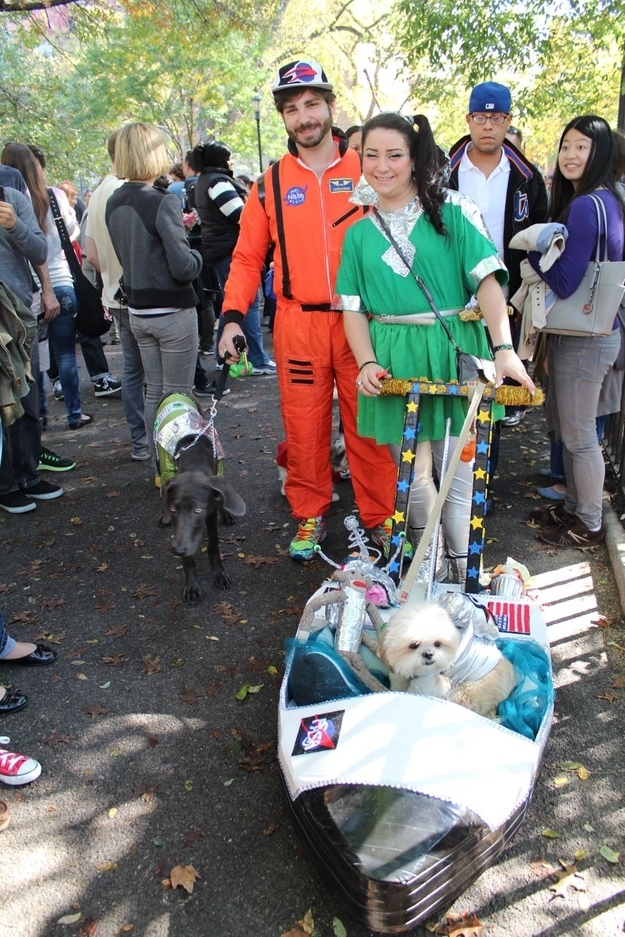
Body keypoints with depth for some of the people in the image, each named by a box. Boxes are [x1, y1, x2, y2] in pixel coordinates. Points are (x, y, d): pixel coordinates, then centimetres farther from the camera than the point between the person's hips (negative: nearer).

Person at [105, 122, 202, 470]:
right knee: (178, 396, 3)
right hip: (173, 313, -7)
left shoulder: (114, 203, 6)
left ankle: (162, 468, 25)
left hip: (138, 312, 7)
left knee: (155, 392, 15)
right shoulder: (163, 202, -17)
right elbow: (184, 268, -20)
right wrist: (196, 256, 1)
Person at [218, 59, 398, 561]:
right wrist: (233, 317, -3)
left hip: (360, 320, -1)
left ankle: (380, 517, 17)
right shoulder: (271, 183, 9)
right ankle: (310, 515, 23)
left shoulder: (365, 171, 6)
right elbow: (248, 257, 9)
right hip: (297, 323, 1)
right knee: (304, 426, 6)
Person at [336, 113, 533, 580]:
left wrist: (504, 348, -20)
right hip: (394, 361, 3)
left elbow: (487, 278, -8)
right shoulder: (359, 233, 12)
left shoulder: (451, 209, 1)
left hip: (453, 353, -2)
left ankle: (464, 571, 20)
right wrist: (366, 362, -7)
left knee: (458, 473, 1)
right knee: (413, 475, 9)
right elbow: (353, 307, 9)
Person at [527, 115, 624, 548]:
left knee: (579, 435, 3)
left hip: (585, 338, -10)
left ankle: (590, 526, 20)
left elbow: (565, 282, -22)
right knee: (564, 424, 21)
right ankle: (573, 506, 37)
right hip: (576, 331, 10)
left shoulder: (584, 207, -20)